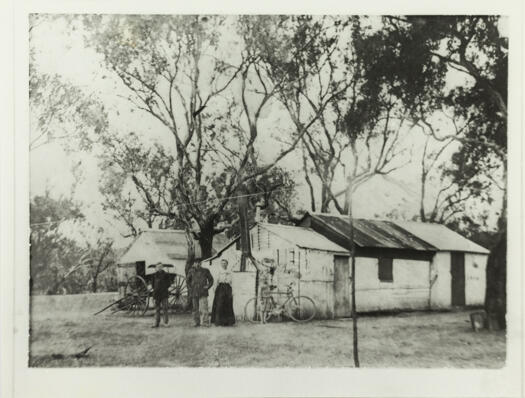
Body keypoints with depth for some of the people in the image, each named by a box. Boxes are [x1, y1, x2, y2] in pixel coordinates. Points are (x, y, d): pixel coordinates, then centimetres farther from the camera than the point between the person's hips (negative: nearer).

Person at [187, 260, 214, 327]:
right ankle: (197, 322, 15)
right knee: (195, 308, 6)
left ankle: (205, 323, -11)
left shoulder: (205, 271, 3)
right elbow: (188, 280, 23)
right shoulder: (191, 271, 7)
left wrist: (208, 286, 0)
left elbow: (211, 280, 13)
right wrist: (190, 287, 13)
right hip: (194, 293, 3)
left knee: (203, 308, -12)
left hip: (203, 293, -3)